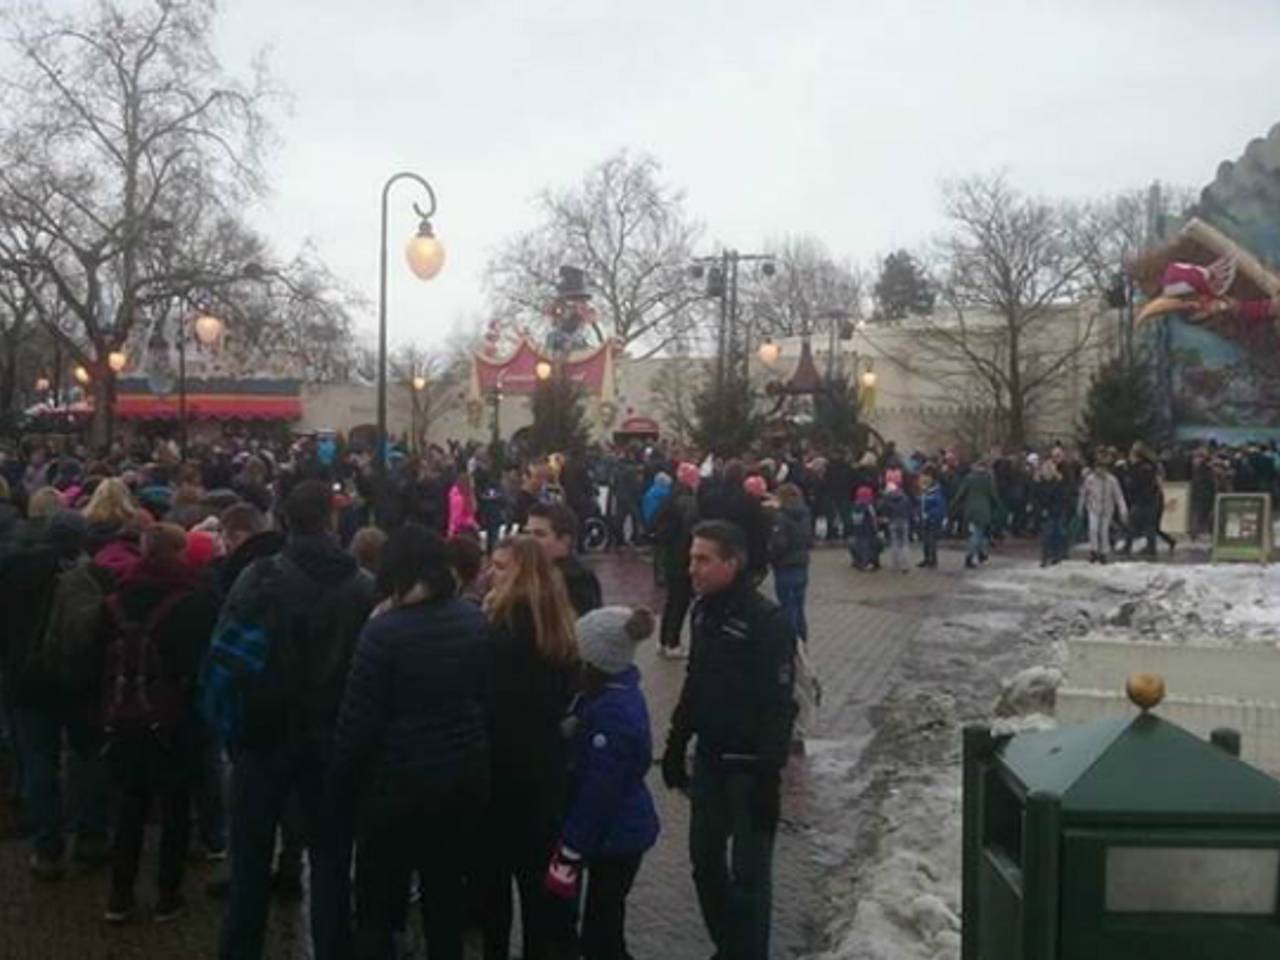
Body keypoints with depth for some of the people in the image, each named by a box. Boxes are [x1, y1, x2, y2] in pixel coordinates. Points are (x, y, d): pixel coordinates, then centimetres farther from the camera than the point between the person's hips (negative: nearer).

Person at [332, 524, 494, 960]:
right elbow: (490, 699, 5)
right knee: (447, 896, 18)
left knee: (377, 902, 11)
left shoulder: (383, 631, -17)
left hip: (399, 781, -4)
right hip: (465, 777, 5)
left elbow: (358, 719, -14)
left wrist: (342, 783, -1)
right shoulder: (475, 621, -2)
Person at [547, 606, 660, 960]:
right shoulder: (620, 690, 2)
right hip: (623, 828, 9)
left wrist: (569, 852, -17)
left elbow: (598, 791, -23)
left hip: (614, 835, -9)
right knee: (604, 930, 20)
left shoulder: (611, 711, -27)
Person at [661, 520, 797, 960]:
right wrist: (675, 747, 15)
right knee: (705, 858, 16)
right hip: (709, 758, 7)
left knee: (749, 870, 2)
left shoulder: (767, 621, -19)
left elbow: (779, 704, -20)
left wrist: (769, 774, -22)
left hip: (749, 765, -7)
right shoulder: (704, 611, 4)